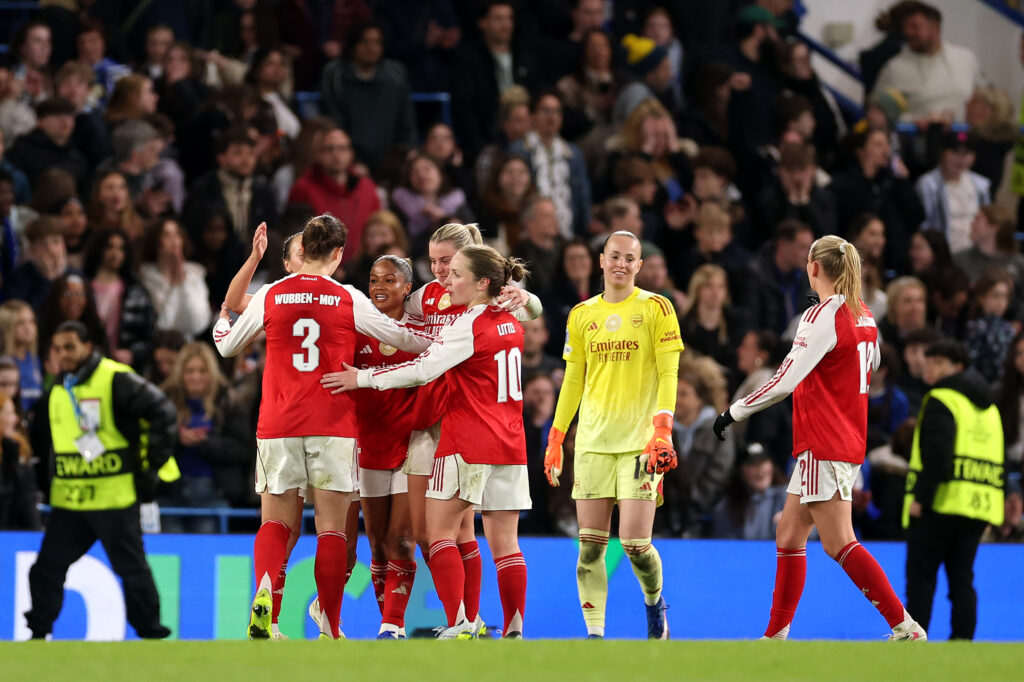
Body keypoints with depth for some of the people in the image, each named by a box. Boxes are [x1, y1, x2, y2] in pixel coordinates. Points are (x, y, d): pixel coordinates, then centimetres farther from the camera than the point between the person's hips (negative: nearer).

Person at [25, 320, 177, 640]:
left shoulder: (115, 380, -9)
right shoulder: (57, 392, 13)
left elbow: (163, 412, -11)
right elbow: (43, 442, 28)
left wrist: (153, 465, -10)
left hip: (115, 496, -6)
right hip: (68, 501, 6)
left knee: (132, 569, -1)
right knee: (47, 567, 4)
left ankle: (151, 632, 9)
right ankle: (38, 632, 13)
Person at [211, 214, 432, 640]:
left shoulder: (270, 296, 4)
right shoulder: (348, 300, 0)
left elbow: (227, 346, 17)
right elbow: (399, 338, 10)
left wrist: (222, 320, 39)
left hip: (278, 426, 1)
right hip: (333, 425, -1)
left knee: (275, 522, 7)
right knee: (331, 529, 2)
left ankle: (265, 593, -22)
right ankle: (330, 630, -2)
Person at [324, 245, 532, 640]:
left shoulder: (470, 326, -11)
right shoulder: (510, 325, 12)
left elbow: (423, 370, -17)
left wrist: (362, 378, -13)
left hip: (465, 444, -7)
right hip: (510, 445, 7)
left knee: (439, 533, -1)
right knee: (504, 543, 5)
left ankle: (459, 623, -13)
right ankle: (514, 630, -1)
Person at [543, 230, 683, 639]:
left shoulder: (656, 308, 0)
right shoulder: (582, 315, 11)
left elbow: (668, 374, -4)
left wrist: (663, 430, -16)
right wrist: (555, 439, 12)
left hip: (640, 439, -3)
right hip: (592, 441, 3)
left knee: (635, 543, -9)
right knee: (590, 544, -2)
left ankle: (654, 601, 20)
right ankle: (594, 632, 3)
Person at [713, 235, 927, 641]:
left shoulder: (823, 316, -16)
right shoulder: (863, 316, 10)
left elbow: (785, 381, -20)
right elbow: (871, 368, 26)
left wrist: (734, 413, -11)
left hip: (824, 447, -9)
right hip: (850, 438, 9)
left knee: (839, 544, -10)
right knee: (789, 536, 12)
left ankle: (906, 627, -14)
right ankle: (776, 637, 14)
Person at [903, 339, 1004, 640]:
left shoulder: (941, 400, -6)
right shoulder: (988, 406, 20)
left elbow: (937, 454, -18)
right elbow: (999, 460, 20)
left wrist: (920, 497, -17)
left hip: (943, 502, -7)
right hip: (980, 506, 7)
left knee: (920, 574, -1)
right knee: (961, 576, 8)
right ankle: (963, 639, -1)